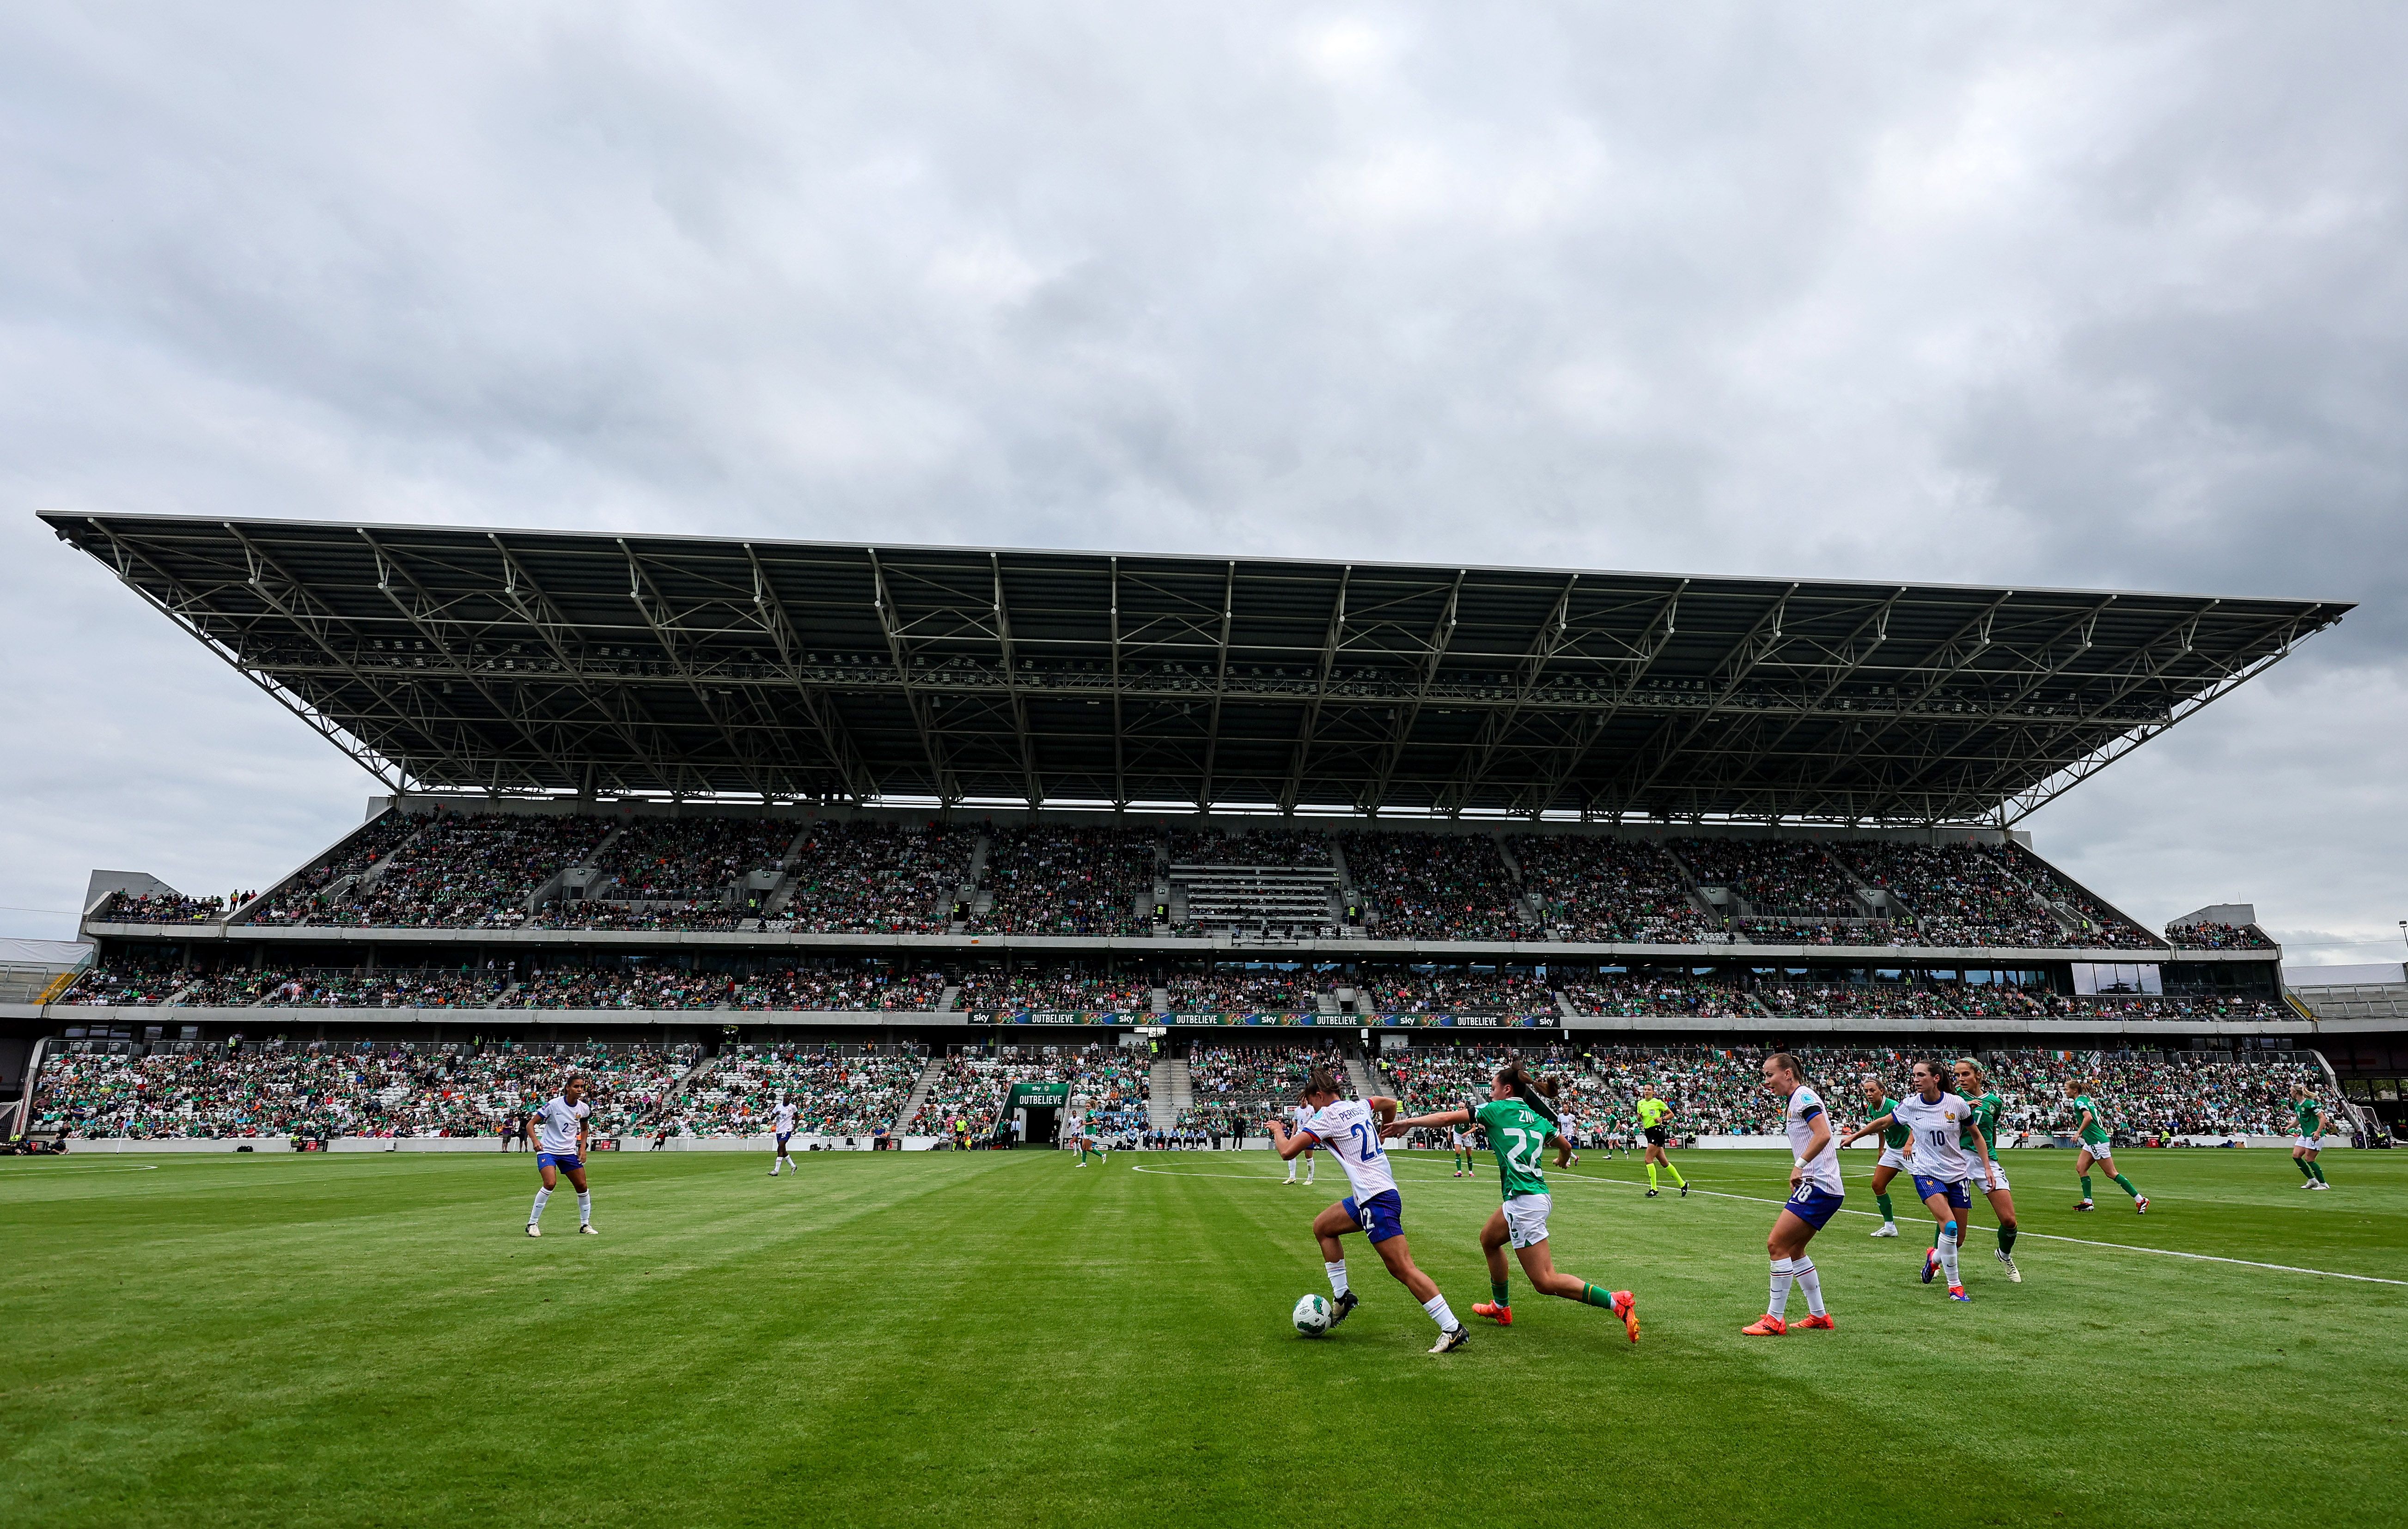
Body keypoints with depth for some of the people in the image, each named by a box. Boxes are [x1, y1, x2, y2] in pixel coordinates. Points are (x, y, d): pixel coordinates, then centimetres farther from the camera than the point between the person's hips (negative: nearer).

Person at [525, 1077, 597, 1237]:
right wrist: (535, 1140, -28)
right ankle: (532, 1224, -9)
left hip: (569, 1152, 5)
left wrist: (582, 1147, 5)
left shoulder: (584, 1108, -1)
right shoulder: (553, 1104, -14)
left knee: (582, 1186, 1)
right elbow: (531, 1124, -11)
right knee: (550, 1183, -25)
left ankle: (585, 1224, 18)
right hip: (548, 1150, -5)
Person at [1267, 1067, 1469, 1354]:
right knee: (1322, 1227, 21)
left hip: (1377, 1200, -10)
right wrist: (1381, 1133, 43)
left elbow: (1287, 1151, -14)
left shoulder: (1326, 1116, -10)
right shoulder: (1358, 1105, 13)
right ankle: (1342, 1297, 24)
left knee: (1403, 1269, -11)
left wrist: (1277, 1130, 7)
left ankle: (1453, 1330, -11)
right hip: (1368, 1197, 10)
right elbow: (1390, 1104, 33)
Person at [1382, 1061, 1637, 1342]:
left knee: (1546, 1282, -6)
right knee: (1489, 1239, 28)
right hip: (1537, 1195, 9)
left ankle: (1618, 1301, -13)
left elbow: (1447, 1118, -3)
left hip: (1525, 1202, -9)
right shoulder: (1537, 1116, 13)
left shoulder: (1498, 1109, -4)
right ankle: (1501, 1308, 40)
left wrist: (1407, 1123, 6)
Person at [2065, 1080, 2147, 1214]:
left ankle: (2140, 1200, -1)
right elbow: (2101, 1119, 23)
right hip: (2091, 1143, 10)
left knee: (2112, 1173, -6)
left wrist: (2079, 1132, -22)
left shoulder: (2079, 1101, -13)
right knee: (2080, 1168, 6)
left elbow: (2088, 1117, -31)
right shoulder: (2087, 1099, 16)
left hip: (2097, 1142, -10)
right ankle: (2088, 1202, 5)